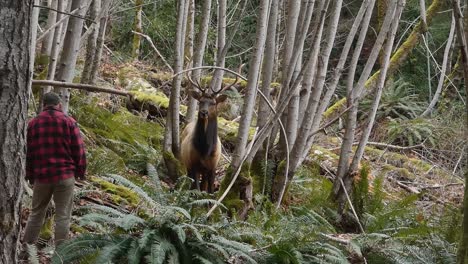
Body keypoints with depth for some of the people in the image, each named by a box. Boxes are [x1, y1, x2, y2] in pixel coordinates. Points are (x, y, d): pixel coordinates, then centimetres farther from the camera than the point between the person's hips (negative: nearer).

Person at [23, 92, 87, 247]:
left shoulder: (33, 123, 7)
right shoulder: (68, 121, -2)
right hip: (65, 174, -3)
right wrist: (81, 170, 8)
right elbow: (78, 149, -3)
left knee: (37, 212, 14)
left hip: (41, 175, 3)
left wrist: (30, 175, 18)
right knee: (63, 215, 0)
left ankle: (26, 245, 13)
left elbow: (28, 152, 10)